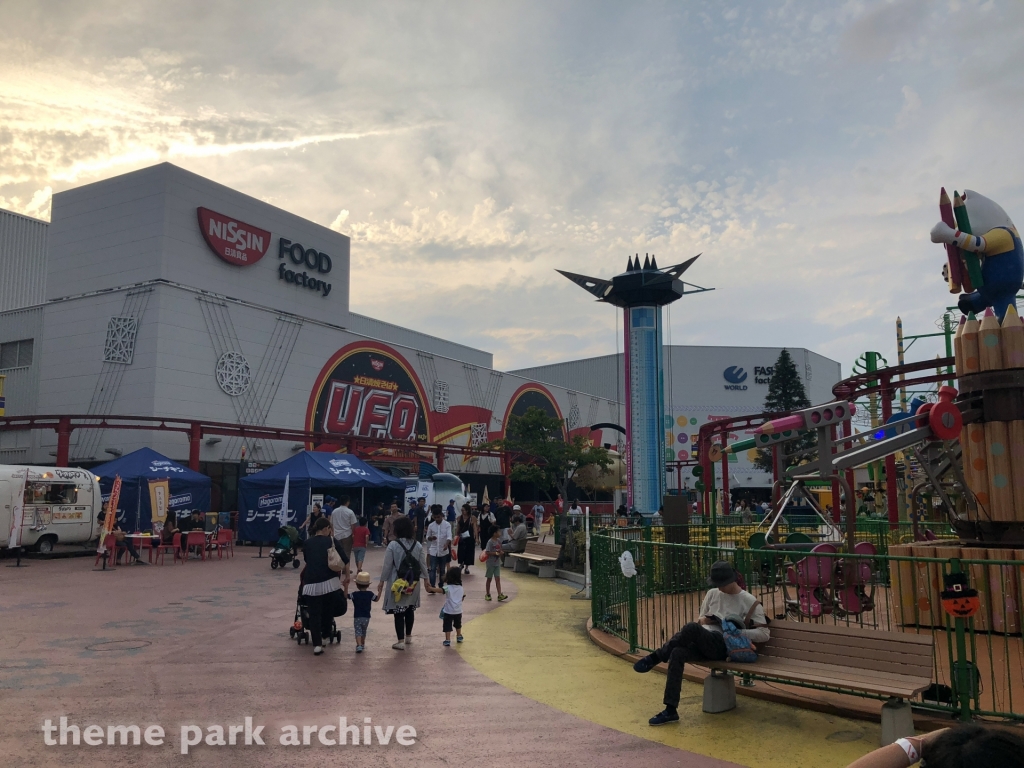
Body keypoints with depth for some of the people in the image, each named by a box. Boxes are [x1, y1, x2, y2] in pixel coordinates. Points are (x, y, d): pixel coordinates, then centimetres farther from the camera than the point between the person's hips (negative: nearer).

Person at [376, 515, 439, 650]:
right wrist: (426, 580, 15)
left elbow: (387, 566, -10)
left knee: (398, 611, 1)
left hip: (397, 583, -5)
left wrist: (382, 581, 2)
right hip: (413, 583, 5)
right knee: (410, 609, 20)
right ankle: (408, 636, 33)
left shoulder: (393, 545, -14)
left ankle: (401, 641, 0)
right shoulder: (418, 545, -1)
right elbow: (423, 565, 4)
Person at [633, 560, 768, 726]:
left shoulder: (749, 601, 2)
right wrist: (702, 620, 0)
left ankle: (655, 657, -16)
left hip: (722, 646, -5)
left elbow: (764, 634, -2)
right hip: (703, 642, 5)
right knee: (677, 653, -27)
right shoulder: (712, 594, 17)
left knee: (691, 628, -34)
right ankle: (670, 710, -22)